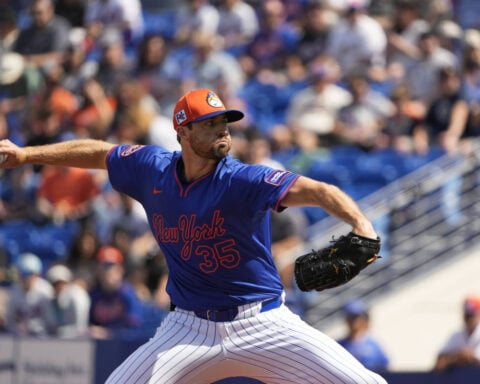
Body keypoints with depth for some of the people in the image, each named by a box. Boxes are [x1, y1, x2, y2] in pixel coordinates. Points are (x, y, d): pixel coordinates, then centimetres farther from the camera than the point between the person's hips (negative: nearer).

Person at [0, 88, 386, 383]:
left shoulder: (242, 180, -17)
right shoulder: (152, 168, -2)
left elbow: (316, 191, -30)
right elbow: (99, 152, 17)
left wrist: (361, 224, -49)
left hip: (262, 323, -3)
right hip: (190, 330, 3)